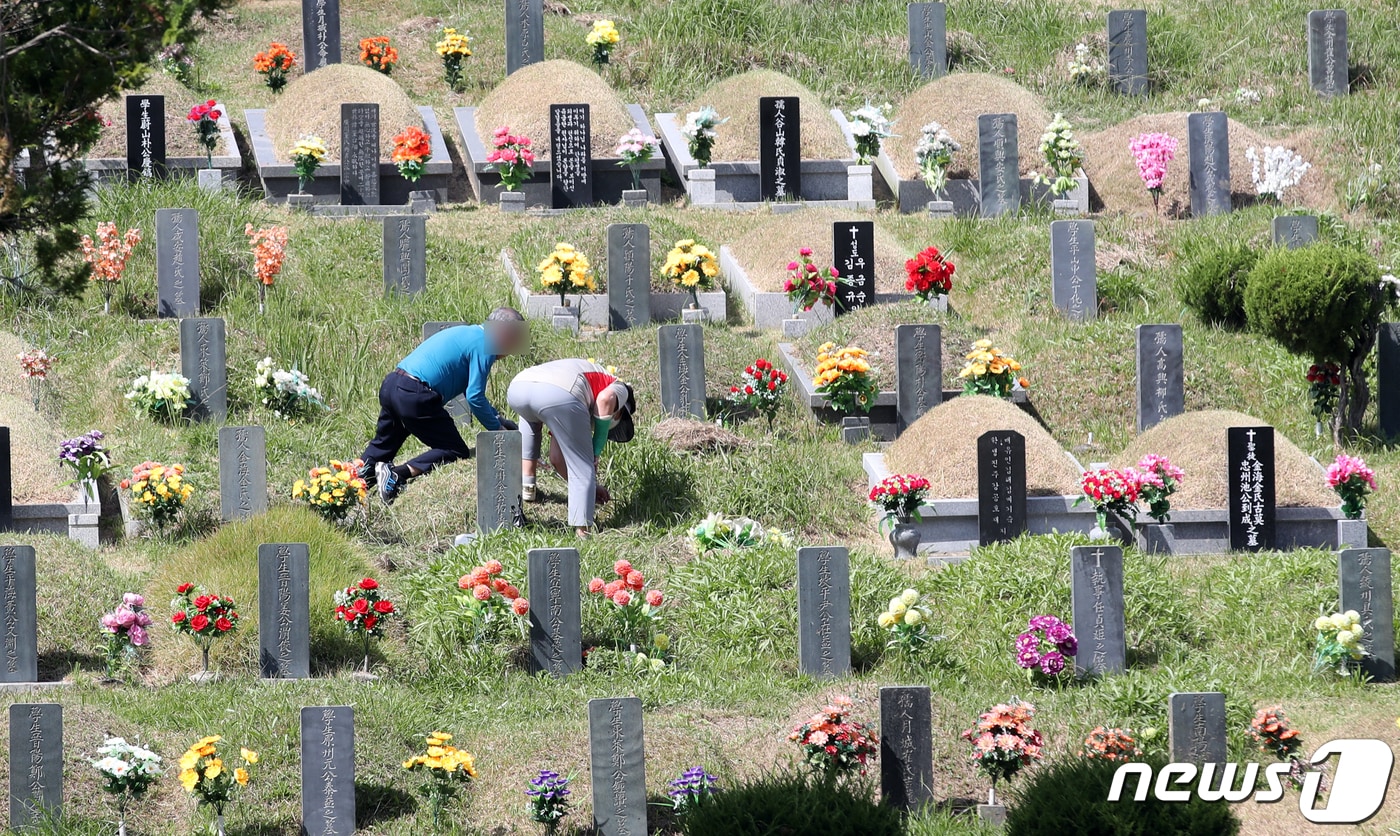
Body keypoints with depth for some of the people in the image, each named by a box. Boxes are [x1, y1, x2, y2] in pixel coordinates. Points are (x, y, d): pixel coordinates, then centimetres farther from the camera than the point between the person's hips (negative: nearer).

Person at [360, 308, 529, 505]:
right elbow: (475, 397, -11)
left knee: (383, 446, 26)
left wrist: (498, 420, 29)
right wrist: (497, 429, 1)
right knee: (456, 453, -4)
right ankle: (397, 475, -18)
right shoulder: (484, 346, -6)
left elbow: (471, 391, 33)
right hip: (415, 396, -9)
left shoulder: (467, 334, 25)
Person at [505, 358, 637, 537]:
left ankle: (526, 482, 39)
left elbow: (556, 459, 42)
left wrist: (589, 485, 48)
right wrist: (596, 452, 10)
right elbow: (605, 399, 1)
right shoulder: (617, 388, 28)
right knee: (583, 469, 6)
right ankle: (583, 530, -6)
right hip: (559, 394, -7)